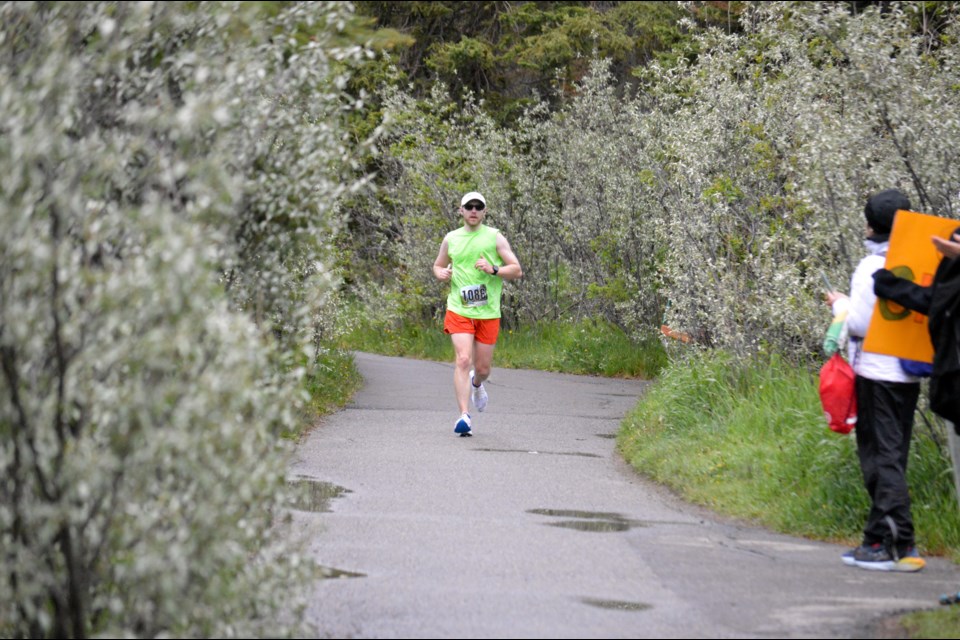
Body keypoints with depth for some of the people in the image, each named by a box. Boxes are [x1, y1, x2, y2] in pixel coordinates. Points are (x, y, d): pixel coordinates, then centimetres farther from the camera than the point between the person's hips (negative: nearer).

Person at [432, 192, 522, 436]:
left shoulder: (495, 237, 2)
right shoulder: (451, 239, 8)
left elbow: (517, 270, 1)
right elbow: (438, 265, 24)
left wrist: (493, 270, -17)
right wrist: (441, 274, 0)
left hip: (488, 313, 0)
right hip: (459, 310, 0)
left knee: (483, 368, 8)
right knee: (463, 360, -18)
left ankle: (476, 384, 46)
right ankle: (464, 416, -19)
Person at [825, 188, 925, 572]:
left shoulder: (872, 267, -12)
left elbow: (860, 323, -15)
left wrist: (840, 304, 5)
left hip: (876, 374, -7)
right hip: (909, 373, 7)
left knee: (881, 457, -4)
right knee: (892, 457, 13)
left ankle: (898, 545, -9)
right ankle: (880, 538, 17)